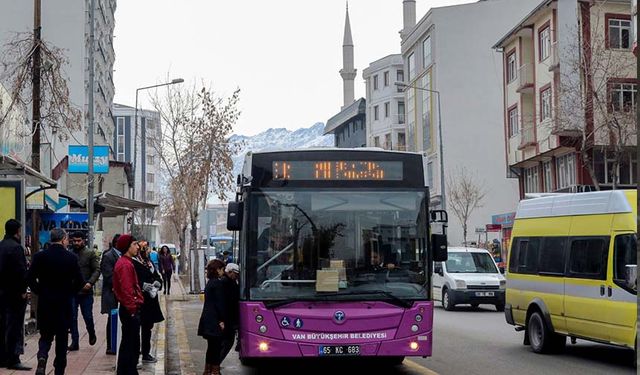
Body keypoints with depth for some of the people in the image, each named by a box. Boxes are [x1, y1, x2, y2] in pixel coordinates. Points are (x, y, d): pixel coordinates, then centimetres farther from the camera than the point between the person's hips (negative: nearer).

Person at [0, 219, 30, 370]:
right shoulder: (15, 247, -16)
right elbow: (21, 271, -20)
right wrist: (23, 290, -13)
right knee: (15, 326, -4)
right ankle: (13, 360, -4)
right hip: (15, 293, -8)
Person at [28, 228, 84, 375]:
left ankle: (42, 358, -15)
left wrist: (39, 292, 7)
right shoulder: (71, 257, -6)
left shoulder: (40, 256, -4)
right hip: (65, 303, -1)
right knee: (62, 338, 10)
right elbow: (79, 281, -7)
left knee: (46, 335, 13)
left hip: (44, 302, 1)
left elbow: (30, 278, -6)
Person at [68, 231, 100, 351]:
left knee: (88, 316, 5)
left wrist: (90, 282, -19)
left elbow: (97, 270, -5)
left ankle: (92, 334, 32)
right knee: (72, 317, 1)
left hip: (86, 291, -2)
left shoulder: (90, 254, 0)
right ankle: (75, 342, 9)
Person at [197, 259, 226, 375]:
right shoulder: (217, 283, -14)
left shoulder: (210, 283, 15)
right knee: (216, 347, -4)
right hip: (214, 320, -9)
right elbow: (220, 303, -16)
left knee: (211, 346, 15)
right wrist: (221, 320, -13)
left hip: (207, 319, 9)